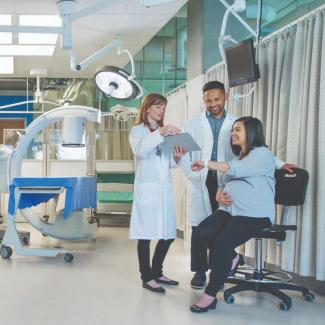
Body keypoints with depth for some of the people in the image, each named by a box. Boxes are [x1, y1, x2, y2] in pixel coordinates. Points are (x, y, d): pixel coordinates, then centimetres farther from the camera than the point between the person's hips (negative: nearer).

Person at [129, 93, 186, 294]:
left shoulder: (165, 132, 21)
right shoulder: (138, 130, 3)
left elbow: (168, 163, 17)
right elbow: (139, 150, -19)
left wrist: (177, 158, -4)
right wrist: (159, 133, -29)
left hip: (165, 188, 6)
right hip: (147, 188, -6)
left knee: (168, 234, 6)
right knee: (145, 234, -4)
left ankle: (157, 272, 21)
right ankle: (147, 277, 4)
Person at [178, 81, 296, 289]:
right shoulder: (193, 125, 10)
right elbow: (183, 154, 5)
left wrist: (279, 164, 1)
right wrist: (193, 175, -12)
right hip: (201, 183, 0)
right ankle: (200, 272, 13)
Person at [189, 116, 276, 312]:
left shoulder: (263, 154, -4)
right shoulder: (238, 157, 24)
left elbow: (235, 170, -18)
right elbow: (224, 184, 24)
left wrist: (206, 164, -11)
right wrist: (220, 195, 0)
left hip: (255, 214, -8)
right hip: (231, 210, 8)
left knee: (222, 242, -28)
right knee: (203, 232, -20)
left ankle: (211, 294, -17)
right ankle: (230, 259, 5)